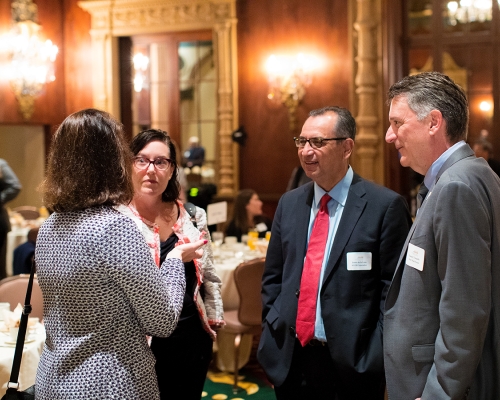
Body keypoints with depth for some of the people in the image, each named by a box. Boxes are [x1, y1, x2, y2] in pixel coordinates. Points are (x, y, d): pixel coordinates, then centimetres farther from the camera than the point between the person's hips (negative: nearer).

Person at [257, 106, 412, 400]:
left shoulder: (385, 206, -9)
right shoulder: (289, 203, 7)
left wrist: (375, 358, -12)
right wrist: (272, 335, 5)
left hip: (352, 364, -4)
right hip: (289, 361, 5)